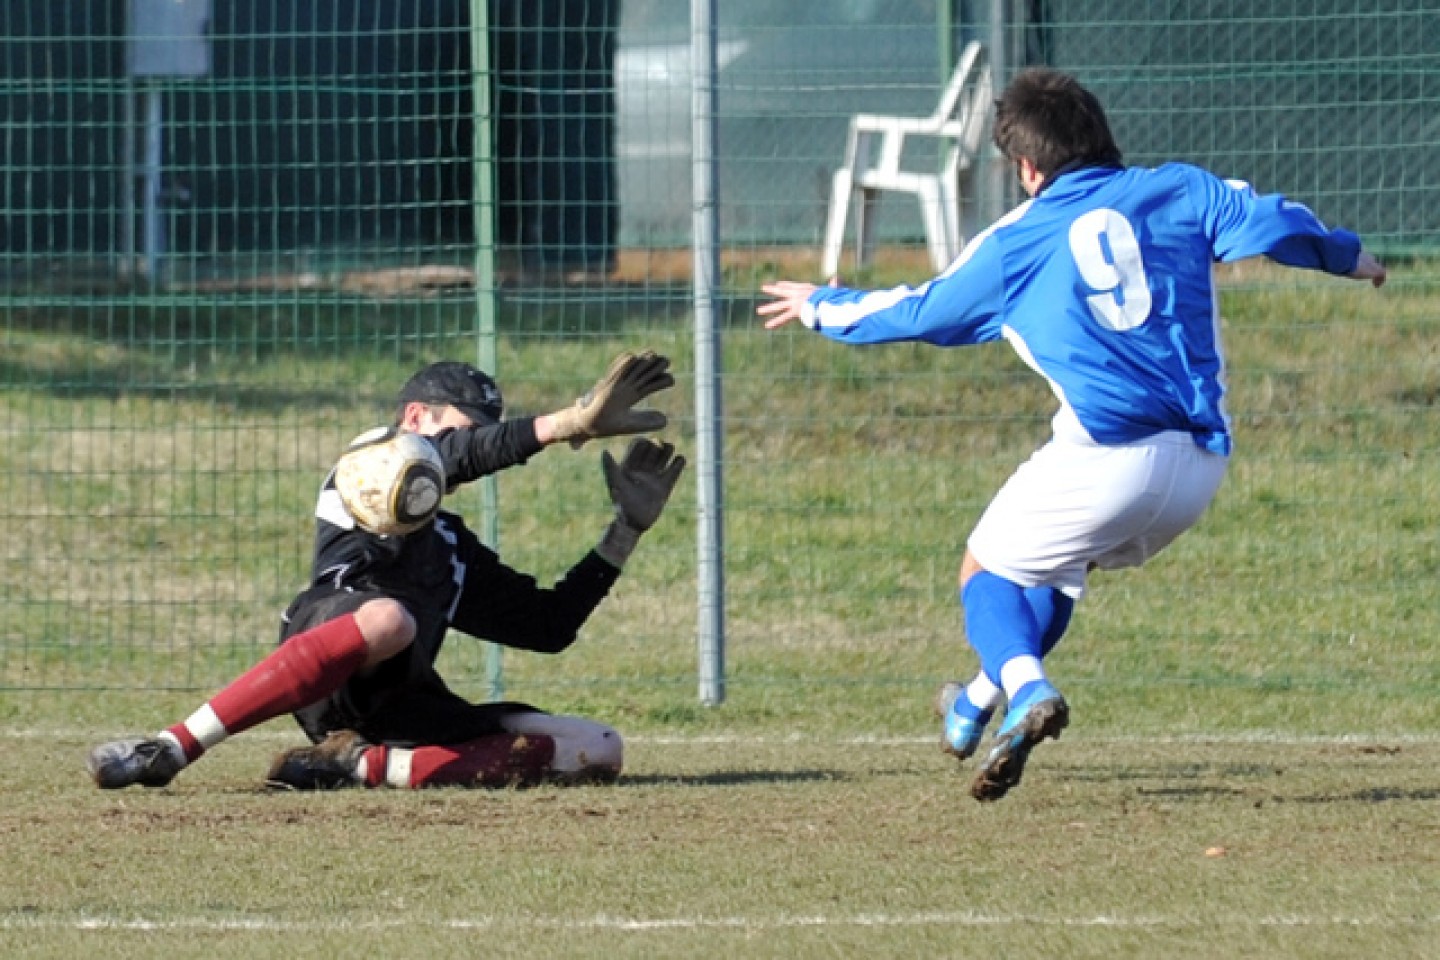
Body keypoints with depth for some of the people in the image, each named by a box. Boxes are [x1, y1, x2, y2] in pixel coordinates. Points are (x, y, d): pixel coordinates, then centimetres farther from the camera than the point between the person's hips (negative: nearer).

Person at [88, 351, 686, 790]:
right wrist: (574, 422, -14)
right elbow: (454, 459, -4)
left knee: (599, 752, -5)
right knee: (387, 618, -43)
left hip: (396, 707, 7)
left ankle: (364, 765, -18)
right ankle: (169, 751, -37)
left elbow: (551, 625, 32)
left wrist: (627, 528, 28)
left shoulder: (453, 545, 38)